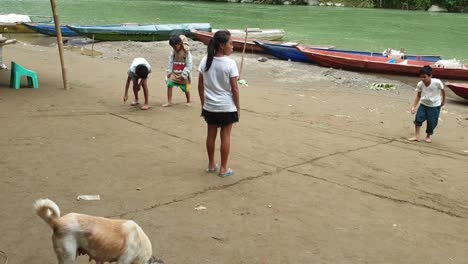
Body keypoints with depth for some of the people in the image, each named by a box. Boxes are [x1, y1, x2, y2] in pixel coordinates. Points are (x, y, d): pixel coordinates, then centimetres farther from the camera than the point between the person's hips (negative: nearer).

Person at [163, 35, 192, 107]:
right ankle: (169, 102, -4)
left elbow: (189, 65, -16)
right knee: (169, 84, -10)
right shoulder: (173, 51, -1)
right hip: (174, 73, 4)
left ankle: (188, 102, 28)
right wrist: (169, 72, -1)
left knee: (186, 88, 6)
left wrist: (184, 75, -18)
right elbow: (171, 62, 6)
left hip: (183, 74, -4)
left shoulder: (186, 52, -16)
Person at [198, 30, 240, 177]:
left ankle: (211, 165, 27)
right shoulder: (230, 63, -16)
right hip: (227, 107, -4)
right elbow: (234, 89, -13)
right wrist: (238, 107, -2)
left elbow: (200, 86, 2)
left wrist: (203, 103, 13)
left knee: (211, 134, 15)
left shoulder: (205, 61, -3)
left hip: (209, 106, 4)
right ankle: (223, 169, 14)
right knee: (225, 136, 6)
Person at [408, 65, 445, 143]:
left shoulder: (437, 82, -23)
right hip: (424, 104, 2)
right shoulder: (420, 84, -14)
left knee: (431, 122, 1)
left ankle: (428, 136, 27)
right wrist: (414, 106, -11)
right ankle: (416, 136, -6)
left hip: (435, 106, -2)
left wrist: (443, 101, 8)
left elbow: (442, 90, -5)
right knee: (418, 117, -15)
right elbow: (418, 96, -3)